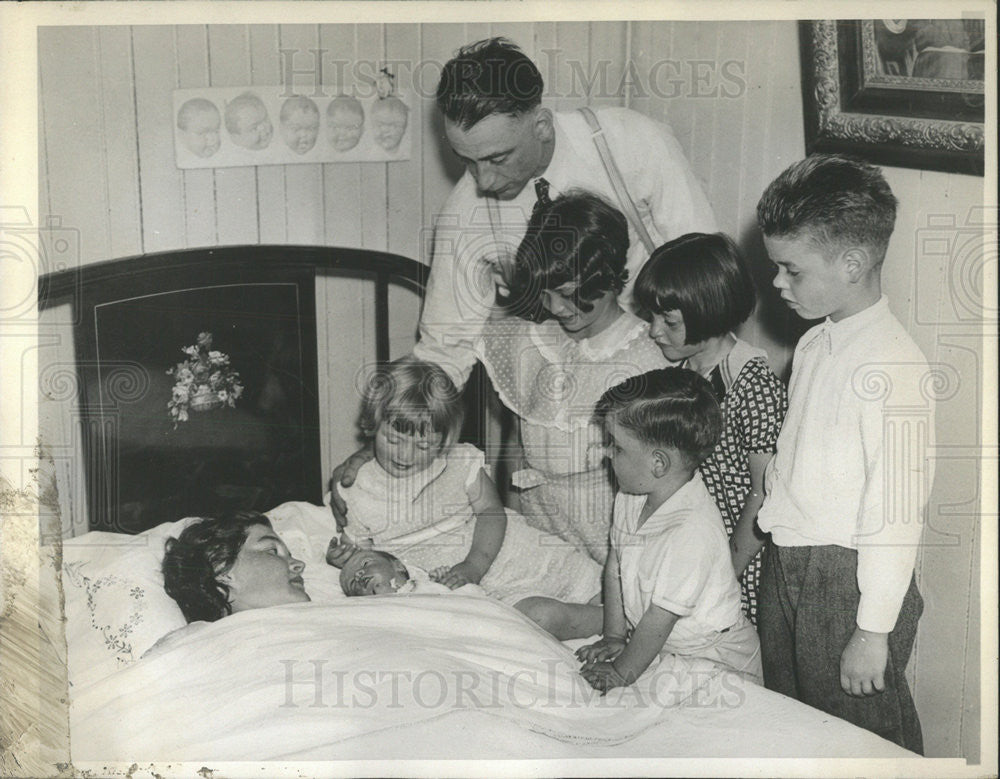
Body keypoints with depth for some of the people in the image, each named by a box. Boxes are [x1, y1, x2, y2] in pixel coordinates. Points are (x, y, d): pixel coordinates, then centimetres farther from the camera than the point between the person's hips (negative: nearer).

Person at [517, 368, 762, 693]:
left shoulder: (692, 531, -34)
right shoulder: (631, 496, -6)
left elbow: (660, 619, -27)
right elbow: (615, 567, 4)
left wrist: (622, 673, -18)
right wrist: (614, 636, 1)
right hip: (640, 625, 7)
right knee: (538, 612, -1)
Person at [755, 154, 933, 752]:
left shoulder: (893, 366, -21)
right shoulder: (814, 346, 7)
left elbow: (895, 512, -21)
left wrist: (873, 631, -19)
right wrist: (777, 561, 16)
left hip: (848, 577, -8)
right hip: (784, 568, 8)